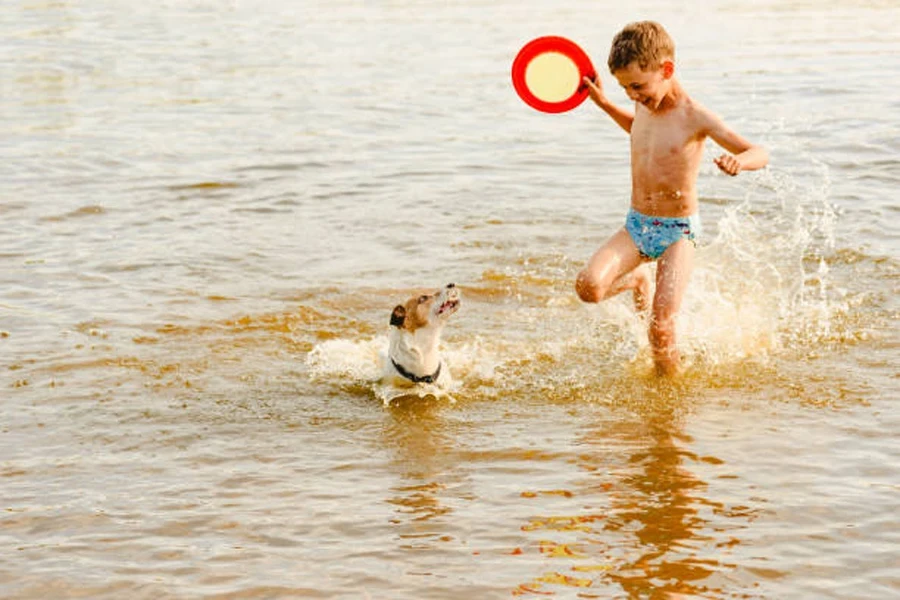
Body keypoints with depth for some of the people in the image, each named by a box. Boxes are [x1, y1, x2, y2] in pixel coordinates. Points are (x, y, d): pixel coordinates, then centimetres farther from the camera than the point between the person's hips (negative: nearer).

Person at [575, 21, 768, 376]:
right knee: (588, 286, -19)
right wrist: (603, 102, 24)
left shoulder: (695, 118, -15)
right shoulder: (645, 107, 4)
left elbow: (760, 153, -14)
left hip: (678, 231, -5)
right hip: (636, 226, 5)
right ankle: (638, 280, 15)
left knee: (662, 327, -12)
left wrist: (739, 160, -37)